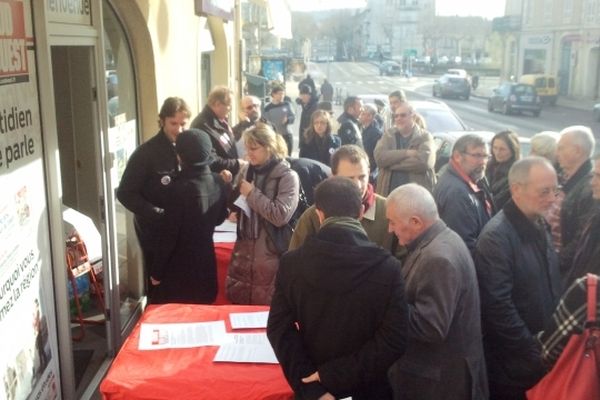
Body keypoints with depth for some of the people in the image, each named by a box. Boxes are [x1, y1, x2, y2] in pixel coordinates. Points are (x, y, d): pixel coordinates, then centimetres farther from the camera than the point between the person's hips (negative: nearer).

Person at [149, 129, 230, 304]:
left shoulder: (182, 188, -21)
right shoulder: (219, 183, -3)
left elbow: (169, 234, -17)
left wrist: (156, 271, -8)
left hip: (180, 266, -6)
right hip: (206, 260, 6)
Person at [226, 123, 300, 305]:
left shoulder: (287, 176, -12)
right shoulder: (246, 170, 4)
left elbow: (281, 216, -22)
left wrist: (252, 194, -17)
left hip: (270, 254, -5)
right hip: (243, 250, 5)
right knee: (236, 301, 14)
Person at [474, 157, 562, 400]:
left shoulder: (540, 225, 5)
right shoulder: (496, 236, -21)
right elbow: (498, 306, -24)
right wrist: (533, 352, -18)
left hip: (542, 354, 7)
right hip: (511, 363, -7)